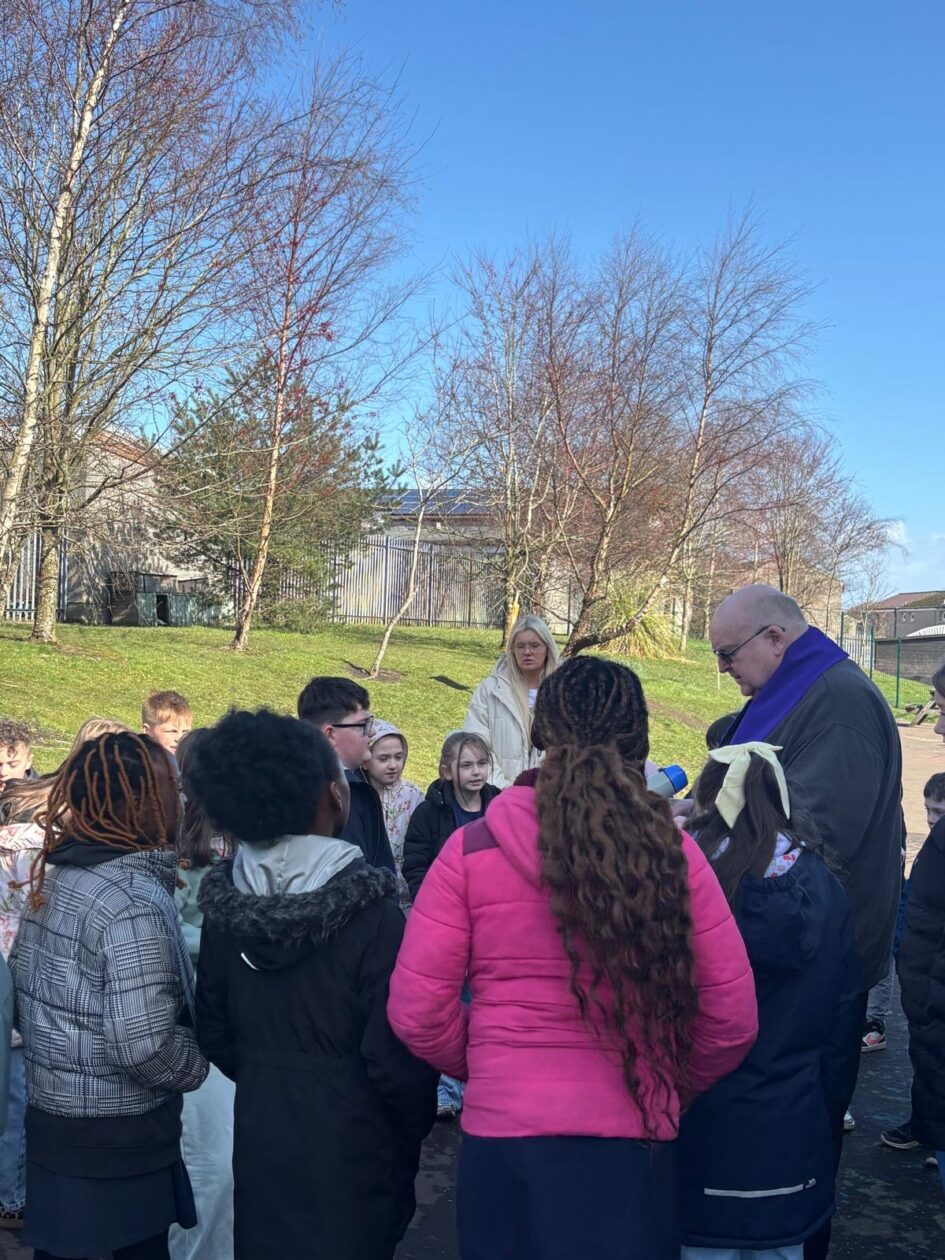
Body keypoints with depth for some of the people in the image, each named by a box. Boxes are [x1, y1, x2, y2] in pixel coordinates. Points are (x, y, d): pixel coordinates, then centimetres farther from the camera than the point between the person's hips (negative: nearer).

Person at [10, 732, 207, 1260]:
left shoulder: (57, 877, 3)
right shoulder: (133, 904, -25)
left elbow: (25, 980, 13)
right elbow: (142, 1045, -28)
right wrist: (196, 1065, -9)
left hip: (52, 1116, 8)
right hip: (116, 1138, -8)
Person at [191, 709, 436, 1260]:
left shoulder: (224, 900, -5)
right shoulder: (370, 910, -20)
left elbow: (215, 1032, 5)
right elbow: (394, 1053, -18)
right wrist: (414, 1133, 0)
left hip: (259, 1136, 5)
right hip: (351, 1147, -4)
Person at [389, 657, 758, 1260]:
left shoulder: (473, 850, -9)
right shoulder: (672, 852, -7)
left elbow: (416, 1010, -7)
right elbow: (733, 1017, -3)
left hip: (504, 1130, 0)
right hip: (634, 1141, 0)